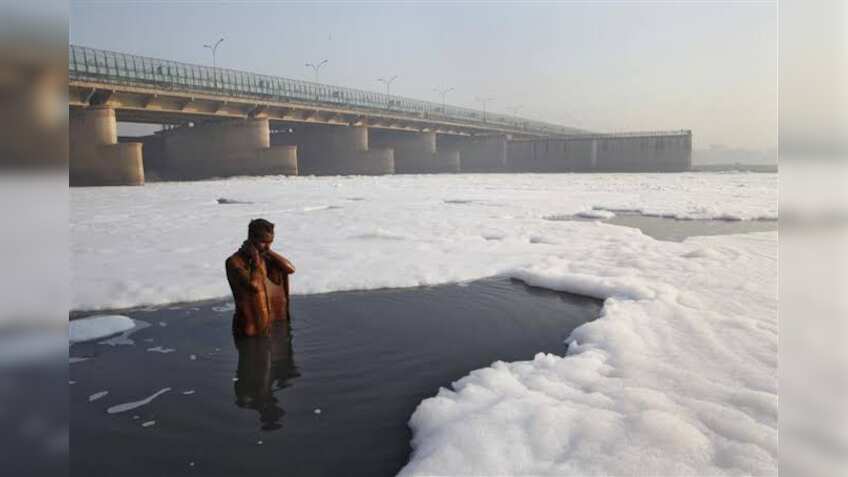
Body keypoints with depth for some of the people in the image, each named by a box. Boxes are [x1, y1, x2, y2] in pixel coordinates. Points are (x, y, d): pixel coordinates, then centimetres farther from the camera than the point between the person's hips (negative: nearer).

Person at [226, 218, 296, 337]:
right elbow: (254, 285, -30)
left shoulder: (267, 256, 5)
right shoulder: (235, 262, -18)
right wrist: (256, 259, -21)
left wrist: (269, 251, -10)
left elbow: (290, 268, -7)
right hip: (251, 327, -6)